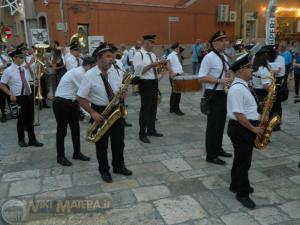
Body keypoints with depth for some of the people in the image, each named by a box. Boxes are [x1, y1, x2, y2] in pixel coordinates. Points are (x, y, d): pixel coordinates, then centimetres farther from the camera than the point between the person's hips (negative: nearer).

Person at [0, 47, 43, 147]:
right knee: (22, 119, 8)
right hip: (19, 97, -5)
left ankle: (32, 139, 24)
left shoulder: (23, 69, 7)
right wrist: (11, 94, -14)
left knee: (30, 118, 12)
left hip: (29, 95, 5)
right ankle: (21, 140, 28)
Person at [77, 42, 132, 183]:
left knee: (118, 141, 15)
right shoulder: (89, 76, -15)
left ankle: (119, 166, 36)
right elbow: (80, 98, -13)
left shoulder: (114, 72, 2)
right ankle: (104, 170, 28)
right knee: (102, 144, 9)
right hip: (100, 112, -5)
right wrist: (93, 113, -19)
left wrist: (122, 93, -12)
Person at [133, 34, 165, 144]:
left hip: (154, 83, 8)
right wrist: (151, 65, -23)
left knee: (153, 108, 15)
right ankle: (142, 134, 11)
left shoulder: (153, 55, 13)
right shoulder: (138, 55, -10)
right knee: (145, 109, 0)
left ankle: (151, 130, 29)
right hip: (145, 84, -7)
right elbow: (138, 71, -18)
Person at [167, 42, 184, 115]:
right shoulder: (171, 55, -12)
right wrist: (171, 73, -30)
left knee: (174, 92, 14)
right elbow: (168, 64, -25)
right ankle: (176, 109, 1)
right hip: (174, 76, -10)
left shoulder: (177, 55, 17)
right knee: (177, 92, -7)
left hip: (179, 75, 10)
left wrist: (181, 71, 14)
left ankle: (172, 108, 23)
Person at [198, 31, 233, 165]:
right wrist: (220, 80, -24)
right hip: (213, 95, -8)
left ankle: (218, 149, 30)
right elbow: (201, 78, -19)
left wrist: (229, 78, 1)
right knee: (213, 124, -2)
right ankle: (211, 155, 8)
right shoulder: (209, 58, -15)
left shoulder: (224, 57, 13)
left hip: (223, 94, 9)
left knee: (221, 123, 16)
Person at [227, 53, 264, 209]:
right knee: (244, 161, 1)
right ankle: (242, 193, 16)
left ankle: (236, 185, 37)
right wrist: (253, 129, -19)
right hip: (240, 129, -10)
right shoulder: (237, 88, -22)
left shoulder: (243, 86, 10)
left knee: (241, 159, 21)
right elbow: (238, 114, -26)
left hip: (245, 128, 10)